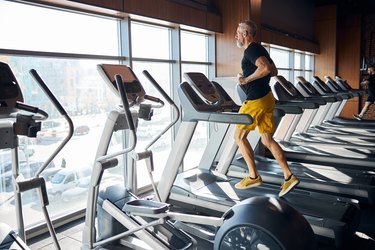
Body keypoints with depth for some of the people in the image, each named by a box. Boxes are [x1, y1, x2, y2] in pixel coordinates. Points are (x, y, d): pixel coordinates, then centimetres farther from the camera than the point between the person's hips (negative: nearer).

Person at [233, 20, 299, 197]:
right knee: (267, 140, 11)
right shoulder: (259, 49, 19)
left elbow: (266, 68, -28)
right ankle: (289, 176, 8)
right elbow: (274, 72, 24)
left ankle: (253, 176, 9)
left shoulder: (250, 50, -12)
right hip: (266, 97, 10)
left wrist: (246, 79, -17)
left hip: (256, 101, -10)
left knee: (239, 136, 4)